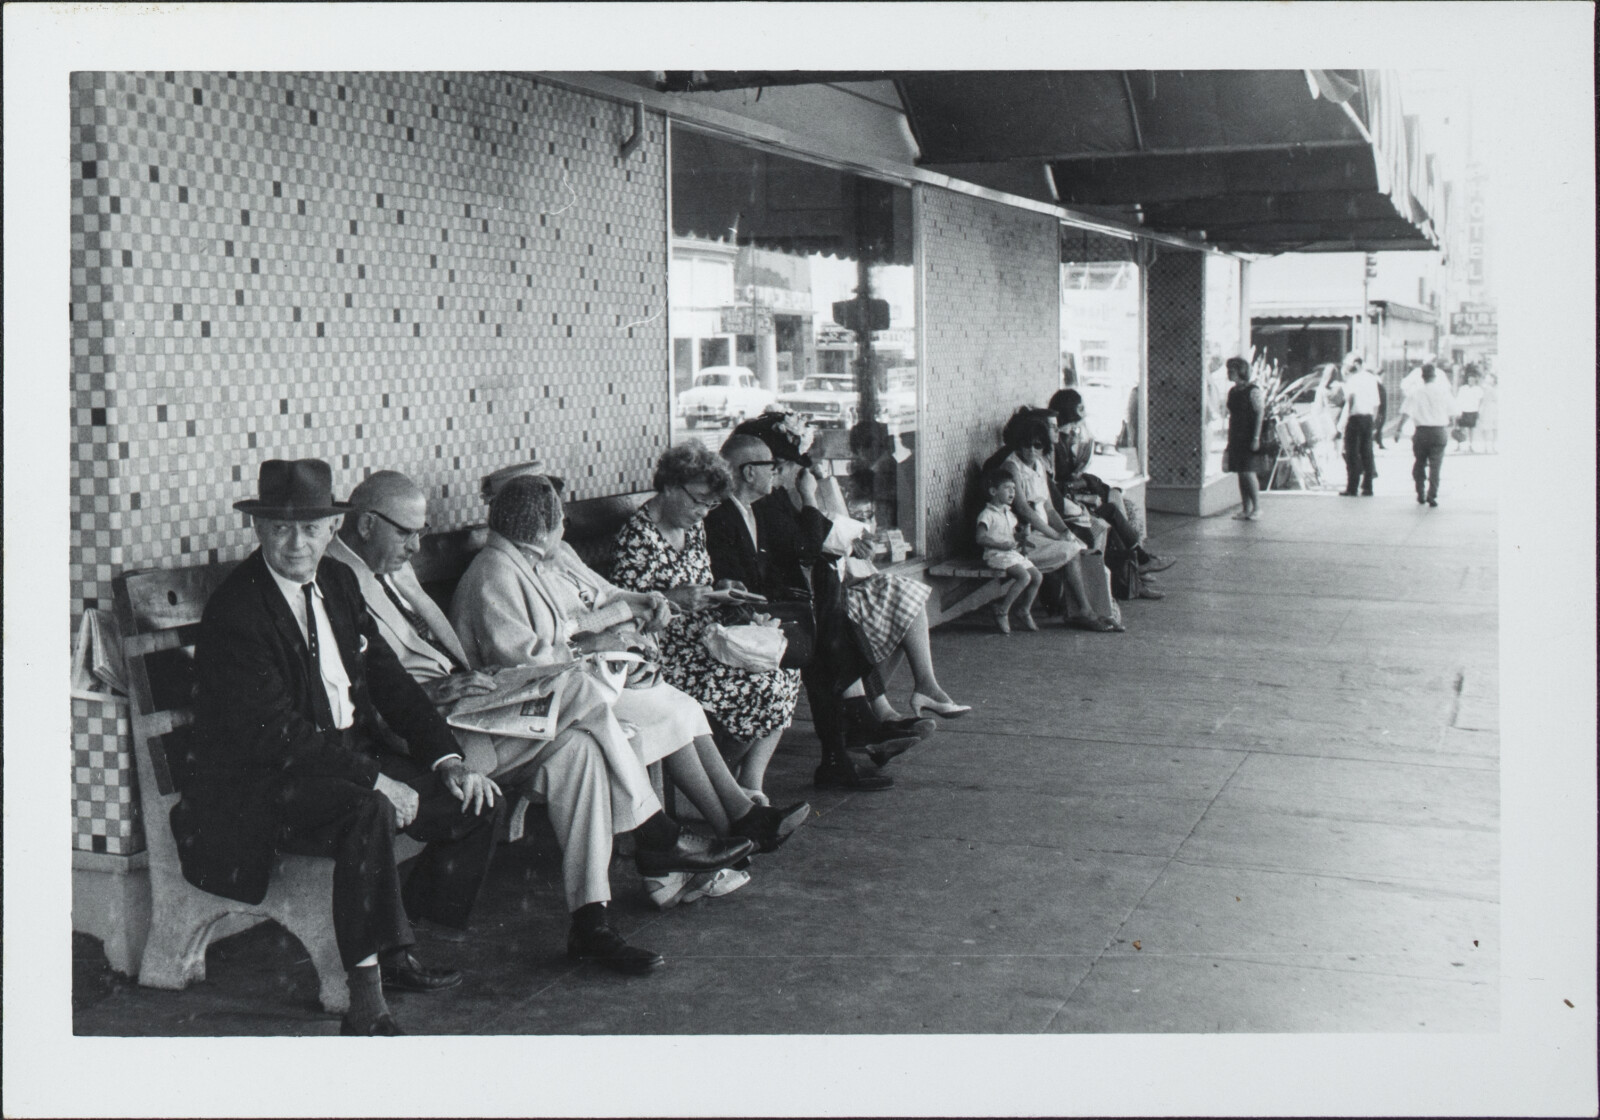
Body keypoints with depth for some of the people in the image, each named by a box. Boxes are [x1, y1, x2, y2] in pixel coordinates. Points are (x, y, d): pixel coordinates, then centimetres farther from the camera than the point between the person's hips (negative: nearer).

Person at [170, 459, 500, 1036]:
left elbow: (389, 679, 10)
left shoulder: (338, 582, 7)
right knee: (368, 814, -35)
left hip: (351, 754, 8)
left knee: (474, 802, -3)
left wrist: (447, 759, -1)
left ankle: (398, 951, 11)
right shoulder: (234, 610, -17)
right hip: (260, 782, -8)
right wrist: (373, 779, -24)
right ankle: (367, 1004, -27)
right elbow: (276, 734, -22)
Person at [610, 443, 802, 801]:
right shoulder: (638, 536, -15)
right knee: (762, 685, -20)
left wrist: (724, 594, 5)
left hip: (703, 637, 9)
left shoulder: (693, 526, 12)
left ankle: (751, 783, -4)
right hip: (669, 653, -9)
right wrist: (675, 599, -27)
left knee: (785, 670, -6)